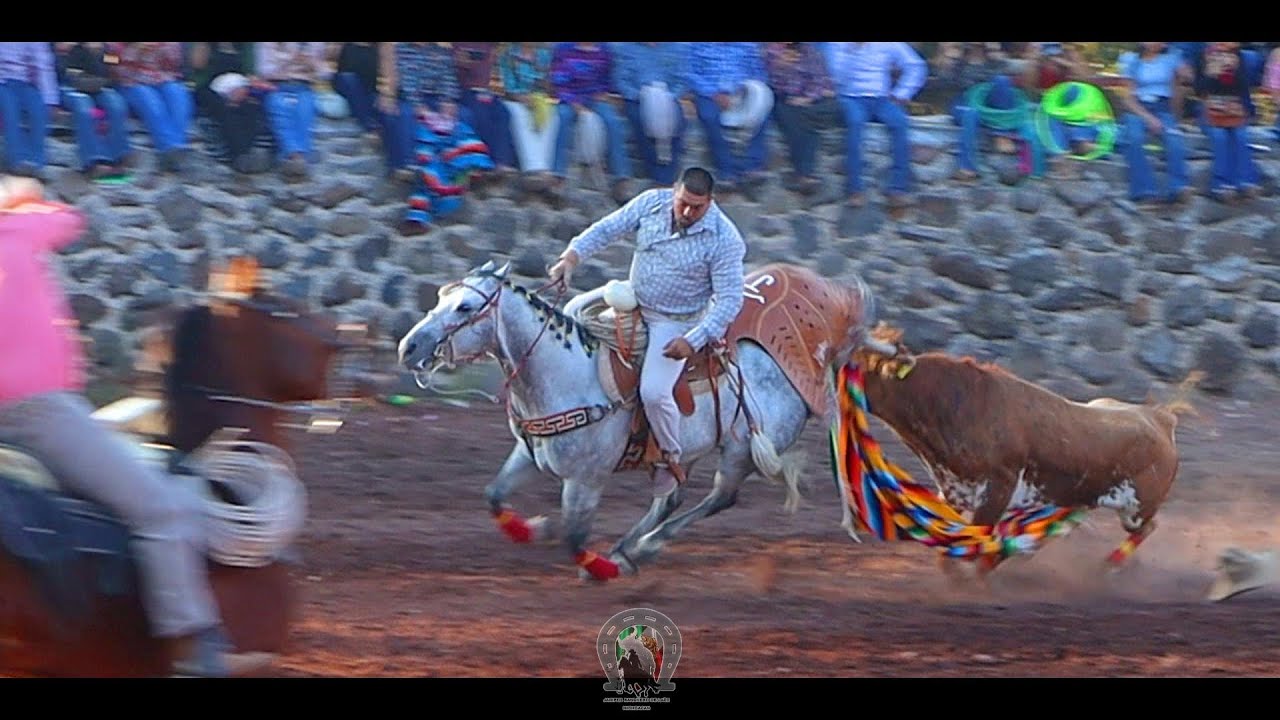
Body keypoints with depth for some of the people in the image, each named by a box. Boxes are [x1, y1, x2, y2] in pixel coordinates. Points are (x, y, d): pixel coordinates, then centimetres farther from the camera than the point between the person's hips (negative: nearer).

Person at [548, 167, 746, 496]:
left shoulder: (724, 240, -22)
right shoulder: (652, 203, -9)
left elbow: (729, 299, -20)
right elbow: (607, 228, 0)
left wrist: (693, 341, -27)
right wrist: (572, 256, -15)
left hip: (674, 323, -6)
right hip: (633, 305, 6)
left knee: (653, 392, -21)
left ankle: (670, 460, 4)